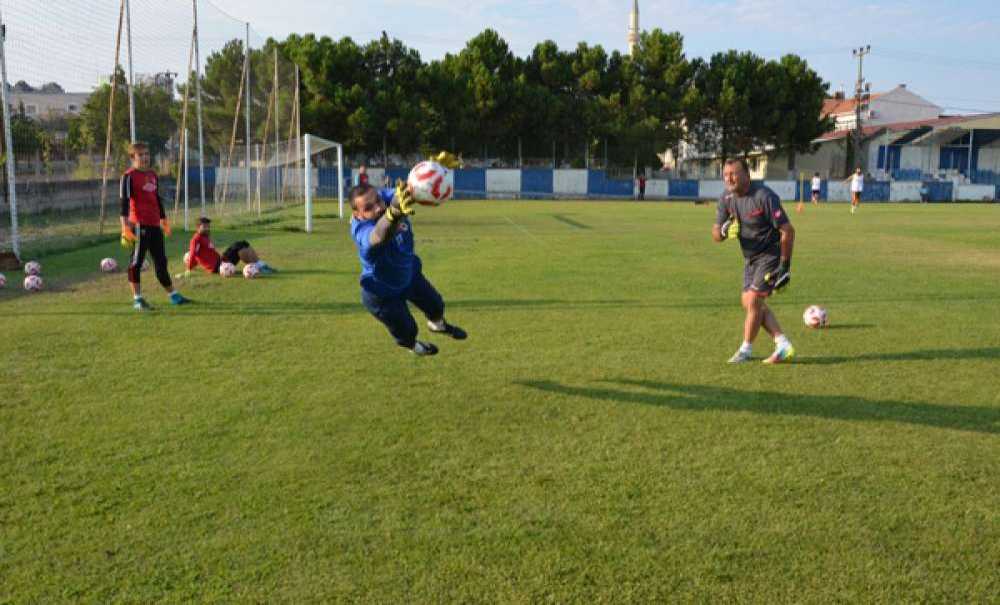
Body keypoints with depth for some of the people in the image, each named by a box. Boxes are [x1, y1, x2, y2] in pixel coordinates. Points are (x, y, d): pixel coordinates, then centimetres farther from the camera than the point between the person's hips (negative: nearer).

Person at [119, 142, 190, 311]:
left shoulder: (153, 175, 18)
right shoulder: (129, 176, -5)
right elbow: (124, 201, -12)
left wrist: (164, 220, 29)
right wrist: (125, 223, -21)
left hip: (155, 224, 7)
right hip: (139, 224, -7)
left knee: (161, 262, 12)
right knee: (136, 261, -3)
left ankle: (173, 296, 18)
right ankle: (137, 299, 3)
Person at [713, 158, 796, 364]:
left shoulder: (764, 197, -24)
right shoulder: (727, 199, -3)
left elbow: (787, 230, -21)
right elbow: (716, 234, -2)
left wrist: (785, 266, -21)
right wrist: (724, 231, -27)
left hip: (771, 255, -8)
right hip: (750, 258, 8)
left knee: (753, 301, -10)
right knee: (749, 303, 6)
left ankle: (746, 350, 8)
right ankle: (783, 345, 15)